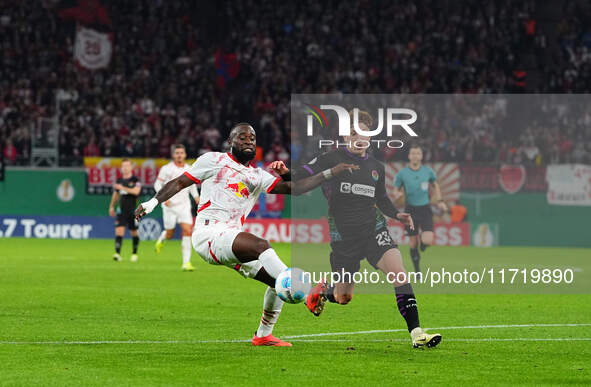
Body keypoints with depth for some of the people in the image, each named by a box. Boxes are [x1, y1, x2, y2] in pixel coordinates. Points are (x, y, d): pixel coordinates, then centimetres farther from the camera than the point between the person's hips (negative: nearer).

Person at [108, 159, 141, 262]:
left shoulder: (135, 180, -3)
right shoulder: (119, 181, 10)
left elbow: (136, 191, -19)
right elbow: (115, 194, 23)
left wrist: (123, 188, -23)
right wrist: (112, 207, 21)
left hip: (133, 211, -3)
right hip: (121, 210, 3)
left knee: (134, 232, 8)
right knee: (119, 230, -12)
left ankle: (135, 254, 25)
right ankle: (117, 253, -19)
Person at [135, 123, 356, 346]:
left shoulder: (259, 177, 23)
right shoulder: (214, 161, 10)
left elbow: (293, 188, 13)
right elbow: (180, 183, 12)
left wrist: (331, 173, 7)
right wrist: (152, 203, -1)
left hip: (232, 240, 7)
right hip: (208, 234, -7)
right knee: (261, 246, -30)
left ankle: (263, 335, 17)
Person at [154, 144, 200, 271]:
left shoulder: (188, 169, 6)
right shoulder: (166, 169, -6)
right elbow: (157, 184, -1)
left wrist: (196, 196, 7)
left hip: (184, 205, 2)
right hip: (170, 205, -2)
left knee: (187, 231, -14)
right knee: (169, 235, 6)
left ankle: (186, 263, -13)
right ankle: (161, 239, 46)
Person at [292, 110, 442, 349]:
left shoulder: (376, 168, 9)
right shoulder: (332, 159, -5)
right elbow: (300, 177, -6)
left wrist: (397, 215, 7)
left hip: (374, 230, 3)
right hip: (343, 237, -3)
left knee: (399, 272, -23)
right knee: (342, 299, 8)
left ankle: (416, 333, -26)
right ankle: (322, 292, 48)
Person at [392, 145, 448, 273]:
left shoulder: (428, 171, 1)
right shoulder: (402, 173, -3)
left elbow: (435, 185, 19)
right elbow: (395, 192, 4)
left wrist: (440, 201, 13)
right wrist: (397, 195, -19)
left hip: (425, 209, 0)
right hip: (411, 210, 0)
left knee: (428, 241, -16)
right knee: (413, 243, 3)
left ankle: (423, 241, 22)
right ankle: (417, 269, 22)